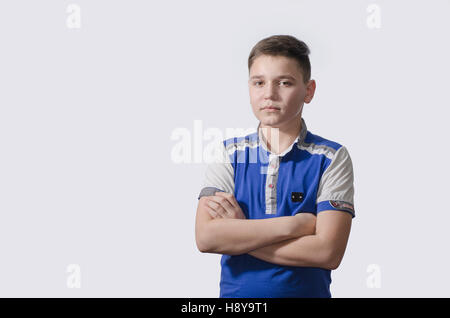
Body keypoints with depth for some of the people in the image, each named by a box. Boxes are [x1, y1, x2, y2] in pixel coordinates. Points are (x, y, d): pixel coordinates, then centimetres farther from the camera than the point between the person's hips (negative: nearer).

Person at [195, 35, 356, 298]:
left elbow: (328, 252, -17)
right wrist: (296, 224, -18)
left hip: (307, 291, -1)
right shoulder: (228, 153, -2)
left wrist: (238, 233, -15)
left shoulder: (332, 158, -8)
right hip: (235, 291, 1)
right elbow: (205, 237, -14)